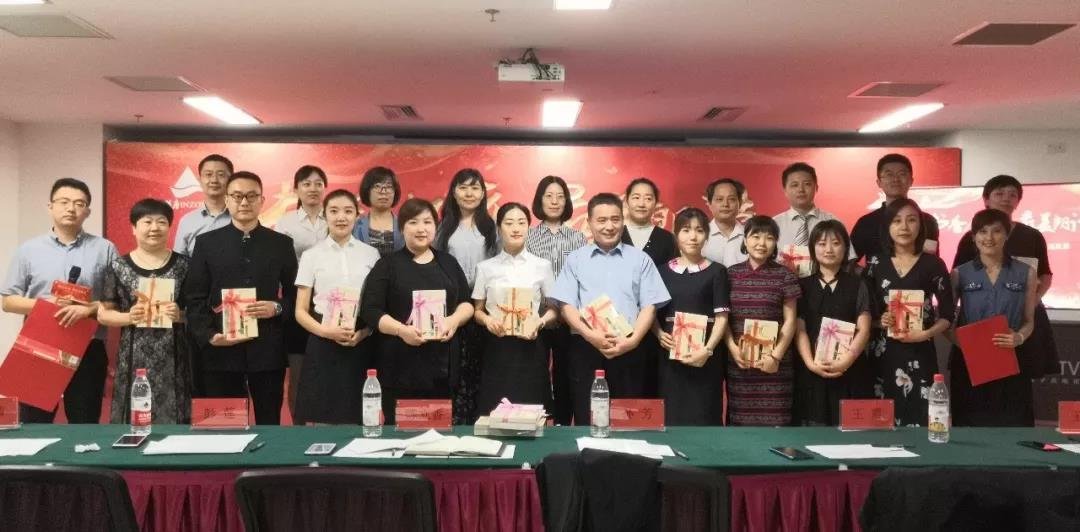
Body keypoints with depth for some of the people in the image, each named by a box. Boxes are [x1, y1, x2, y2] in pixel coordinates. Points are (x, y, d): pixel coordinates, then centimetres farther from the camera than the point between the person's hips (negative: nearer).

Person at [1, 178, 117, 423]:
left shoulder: (104, 249, 3)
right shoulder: (29, 250, 5)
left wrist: (90, 308, -16)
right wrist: (46, 304, -10)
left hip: (87, 349, -1)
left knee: (85, 427, 8)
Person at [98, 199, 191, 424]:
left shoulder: (183, 264, 4)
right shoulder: (119, 267, 4)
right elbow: (103, 314, 8)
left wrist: (181, 315, -11)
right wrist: (128, 317, -10)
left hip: (173, 359, 0)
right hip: (134, 359, 0)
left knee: (172, 418, 1)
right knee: (133, 418, 0)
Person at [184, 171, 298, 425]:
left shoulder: (282, 243, 8)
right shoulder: (206, 242, 7)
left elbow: (296, 294, 9)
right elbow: (195, 297, 4)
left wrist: (277, 307, -11)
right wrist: (209, 335, -10)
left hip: (268, 351, 0)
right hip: (220, 350, 0)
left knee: (268, 424, 5)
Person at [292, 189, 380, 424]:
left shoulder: (371, 254, 6)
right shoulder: (311, 255, 4)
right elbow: (300, 311, 3)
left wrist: (362, 333, -10)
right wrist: (326, 331, -15)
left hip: (361, 344, 1)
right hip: (323, 345, -1)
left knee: (355, 424, 3)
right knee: (321, 423, 0)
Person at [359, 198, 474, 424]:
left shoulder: (448, 263, 14)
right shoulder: (387, 265, 3)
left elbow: (467, 303, 14)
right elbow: (370, 310, -4)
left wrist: (454, 320, -8)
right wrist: (401, 329, -20)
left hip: (442, 364, 3)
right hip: (401, 365, -3)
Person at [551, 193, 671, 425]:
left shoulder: (640, 259, 9)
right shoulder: (575, 259, 9)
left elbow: (649, 306, 3)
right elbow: (566, 305, 2)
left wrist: (632, 340, -13)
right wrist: (591, 335, -13)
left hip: (629, 351, 0)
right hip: (586, 349, 0)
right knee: (586, 420, 2)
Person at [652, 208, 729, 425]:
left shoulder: (716, 271, 2)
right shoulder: (663, 270, 9)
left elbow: (722, 316, -3)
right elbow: (653, 311, 11)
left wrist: (708, 349, -15)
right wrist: (659, 334, -8)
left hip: (704, 356, -2)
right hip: (671, 353, 2)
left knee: (705, 417, -2)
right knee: (673, 415, 4)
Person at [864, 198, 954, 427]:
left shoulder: (933, 264, 3)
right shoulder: (875, 263, 7)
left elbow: (948, 313, 3)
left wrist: (926, 334, -12)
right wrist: (879, 321, -11)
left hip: (919, 354, -1)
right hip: (882, 353, 1)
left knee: (918, 420, -6)